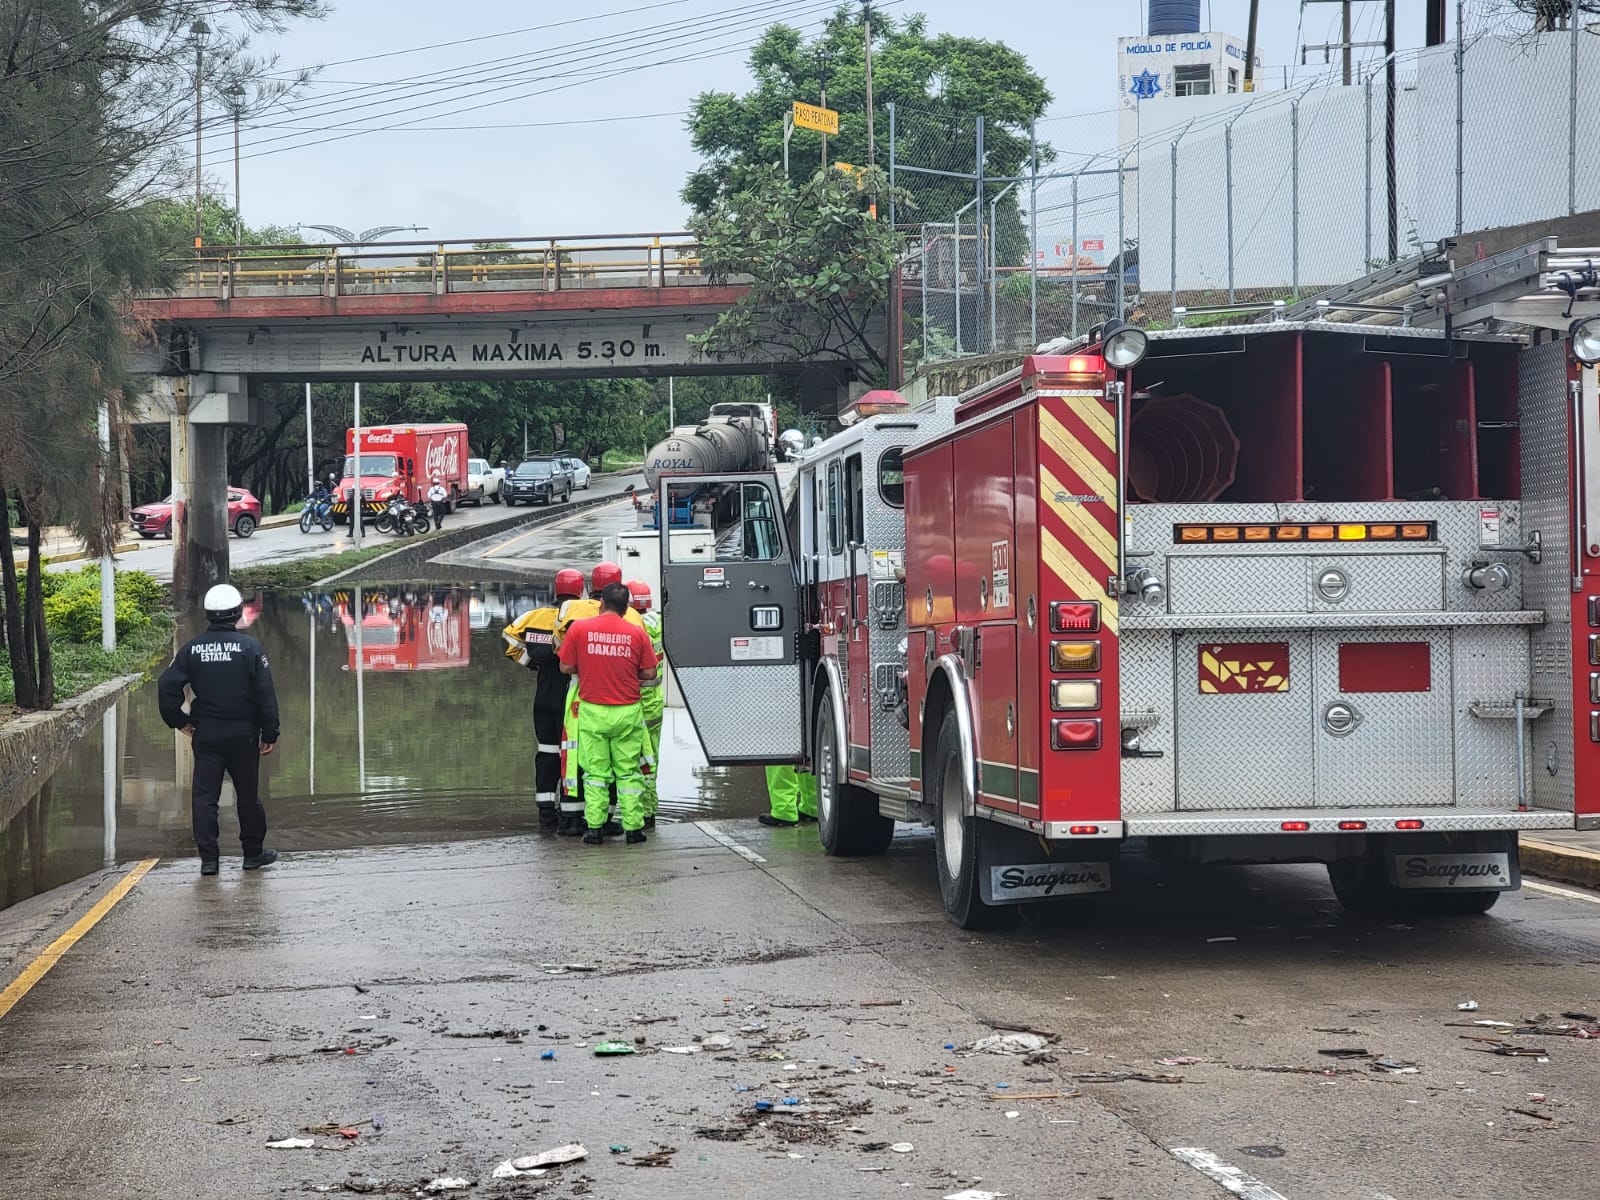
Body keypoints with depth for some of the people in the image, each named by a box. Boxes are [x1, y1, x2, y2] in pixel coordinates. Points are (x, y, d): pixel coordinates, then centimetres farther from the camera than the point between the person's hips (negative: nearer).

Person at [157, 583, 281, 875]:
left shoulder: (192, 649, 0)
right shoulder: (250, 647, -7)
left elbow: (167, 686, -3)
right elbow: (266, 694, -9)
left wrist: (179, 720, 9)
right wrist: (269, 733, -3)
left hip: (205, 734, 1)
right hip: (242, 733, -1)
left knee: (204, 796, 4)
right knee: (248, 794, 11)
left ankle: (208, 859, 0)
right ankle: (253, 853, 20)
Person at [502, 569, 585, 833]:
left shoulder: (536, 614, 5)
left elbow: (510, 637, 7)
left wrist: (529, 662, 13)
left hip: (543, 694, 6)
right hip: (570, 695, -6)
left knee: (547, 751, 14)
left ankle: (546, 812, 18)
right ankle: (570, 815, -4)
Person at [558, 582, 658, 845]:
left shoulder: (579, 628, -3)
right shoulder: (637, 633, -3)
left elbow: (566, 667, 1)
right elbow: (650, 673, 1)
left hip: (592, 712, 0)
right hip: (627, 712, 0)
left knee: (595, 771, 7)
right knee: (628, 772, 8)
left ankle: (595, 828, 4)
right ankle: (633, 827, 7)